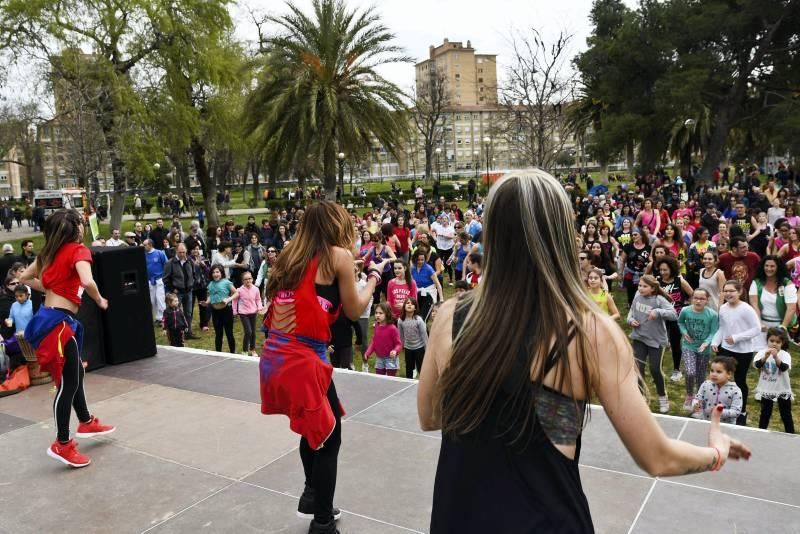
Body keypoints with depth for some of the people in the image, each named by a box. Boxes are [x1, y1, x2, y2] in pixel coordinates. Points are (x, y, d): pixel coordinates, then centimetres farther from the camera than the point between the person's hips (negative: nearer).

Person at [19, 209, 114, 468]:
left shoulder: (51, 251, 11)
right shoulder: (78, 250, -13)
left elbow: (25, 277, 21)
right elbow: (87, 282, -30)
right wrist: (100, 300, -12)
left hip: (49, 316, 9)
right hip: (58, 322, -9)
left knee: (75, 373, 23)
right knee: (68, 383, 1)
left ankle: (86, 422, 39)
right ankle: (62, 445, 11)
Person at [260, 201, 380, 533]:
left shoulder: (290, 254, 12)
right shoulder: (338, 255, -4)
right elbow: (353, 311, 3)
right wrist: (373, 279, 19)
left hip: (274, 355, 7)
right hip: (303, 359, -7)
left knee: (314, 426, 28)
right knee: (328, 436, 12)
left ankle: (312, 494, 44)